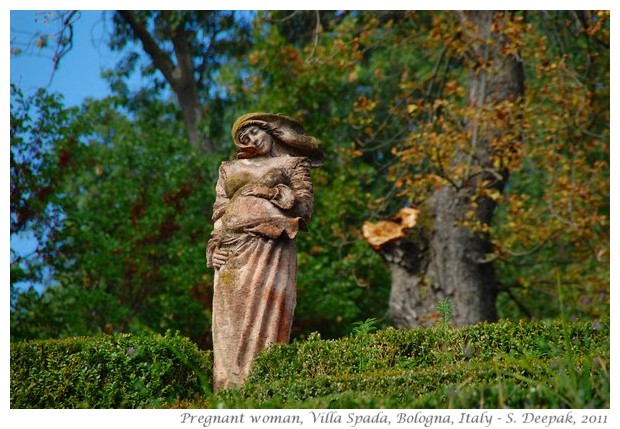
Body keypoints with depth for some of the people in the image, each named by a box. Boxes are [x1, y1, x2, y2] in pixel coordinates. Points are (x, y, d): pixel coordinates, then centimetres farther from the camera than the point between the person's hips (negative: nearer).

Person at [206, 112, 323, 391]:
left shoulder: (291, 165, 16)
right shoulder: (230, 169, 27)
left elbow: (305, 206, 5)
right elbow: (219, 211, 20)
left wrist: (268, 191, -2)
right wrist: (216, 246, 5)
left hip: (271, 249, -4)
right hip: (233, 251, 4)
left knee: (266, 313, -13)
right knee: (231, 318, -4)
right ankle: (231, 387, -6)